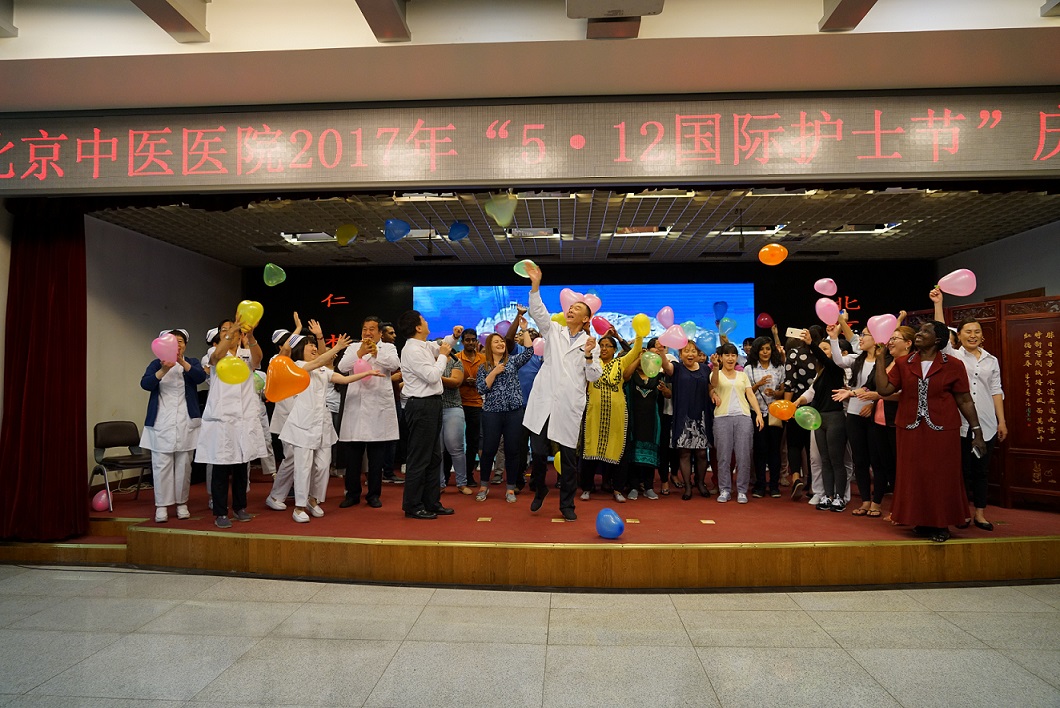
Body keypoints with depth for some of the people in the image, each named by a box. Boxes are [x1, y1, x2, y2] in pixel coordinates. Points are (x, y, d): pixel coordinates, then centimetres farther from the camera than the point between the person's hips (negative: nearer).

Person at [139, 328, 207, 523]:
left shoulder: (192, 362, 8)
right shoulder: (157, 364, 7)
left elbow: (201, 377, -12)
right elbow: (145, 383, -8)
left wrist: (182, 362, -27)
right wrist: (164, 370, -25)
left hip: (186, 421, 0)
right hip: (161, 422, 0)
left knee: (184, 464, 4)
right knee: (161, 464, -3)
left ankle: (181, 503, 13)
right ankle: (161, 506, 4)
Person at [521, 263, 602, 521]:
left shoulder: (589, 343, 9)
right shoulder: (553, 330, 12)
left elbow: (594, 376, 3)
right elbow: (538, 312, -5)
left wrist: (588, 355, -13)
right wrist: (535, 286, -16)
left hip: (570, 405, -1)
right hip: (544, 400, 1)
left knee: (569, 456, 3)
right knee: (538, 450, 3)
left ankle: (567, 504, 18)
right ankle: (539, 490, 30)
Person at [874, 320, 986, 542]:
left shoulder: (953, 365, -1)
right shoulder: (903, 364, 5)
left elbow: (965, 401, 1)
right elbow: (884, 389, -5)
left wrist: (977, 432, 0)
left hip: (942, 431, -2)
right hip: (910, 430, 2)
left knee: (942, 477, 3)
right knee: (914, 476, 7)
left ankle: (941, 524, 17)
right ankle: (921, 522, 20)